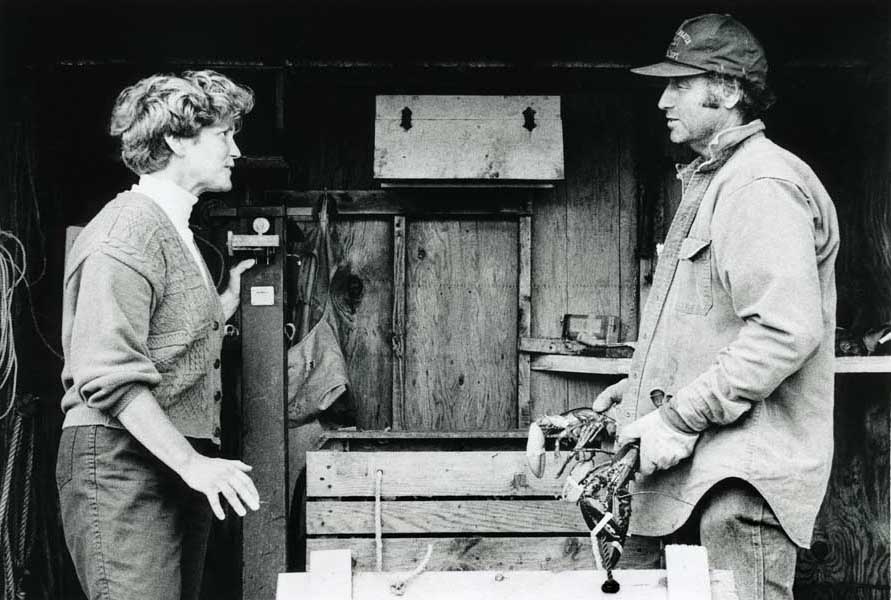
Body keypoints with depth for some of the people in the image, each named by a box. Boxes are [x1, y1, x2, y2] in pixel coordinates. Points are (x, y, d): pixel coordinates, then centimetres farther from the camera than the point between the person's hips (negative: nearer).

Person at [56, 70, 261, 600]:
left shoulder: (175, 229, 21)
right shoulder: (128, 230, -12)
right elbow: (109, 375, -20)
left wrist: (231, 297, 19)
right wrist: (192, 463, -24)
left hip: (176, 464, 10)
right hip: (122, 461, -10)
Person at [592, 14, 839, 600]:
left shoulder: (763, 183, -14)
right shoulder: (712, 181, 21)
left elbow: (786, 331, -25)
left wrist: (681, 418, -22)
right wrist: (641, 385, 18)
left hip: (743, 472, -10)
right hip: (704, 466, 10)